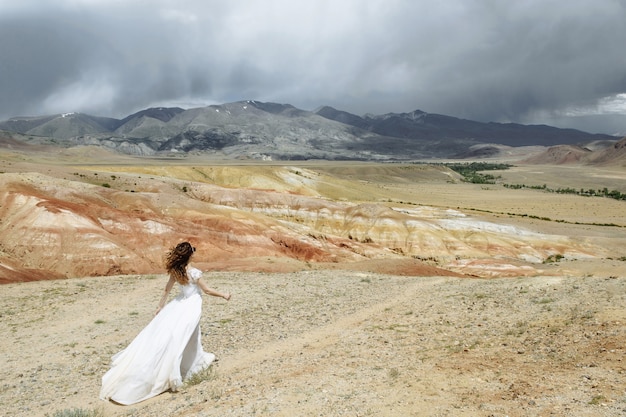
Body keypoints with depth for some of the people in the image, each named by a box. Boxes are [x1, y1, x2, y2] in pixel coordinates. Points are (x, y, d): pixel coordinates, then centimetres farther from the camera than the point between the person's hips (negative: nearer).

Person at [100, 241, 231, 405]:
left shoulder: (175, 271, -4)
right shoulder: (194, 273, -20)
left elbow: (167, 290, 6)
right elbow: (207, 290, -10)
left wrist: (160, 308, 18)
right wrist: (224, 295, 4)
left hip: (180, 304, 6)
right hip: (191, 306, -5)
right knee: (177, 337, 1)